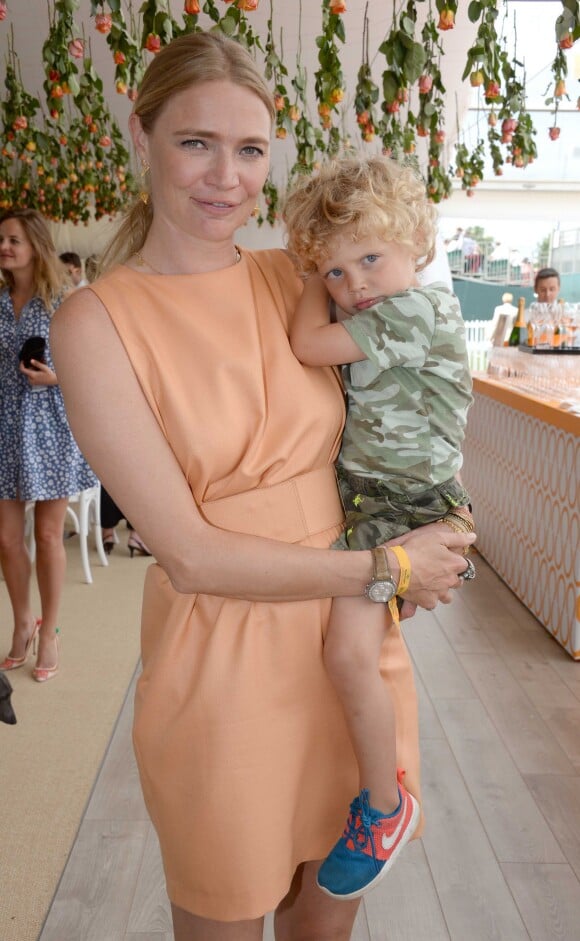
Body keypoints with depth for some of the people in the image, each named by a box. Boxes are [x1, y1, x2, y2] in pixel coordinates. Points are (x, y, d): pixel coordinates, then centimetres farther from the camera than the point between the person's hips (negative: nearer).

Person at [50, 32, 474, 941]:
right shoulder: (96, 321, -12)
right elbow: (191, 557, -17)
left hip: (354, 637, 4)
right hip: (223, 660, -3)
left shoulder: (295, 277, 2)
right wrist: (387, 567, -14)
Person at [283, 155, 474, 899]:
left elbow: (308, 345, -21)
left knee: (349, 652, -19)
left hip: (403, 506, -9)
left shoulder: (422, 307, -20)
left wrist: (308, 282, -5)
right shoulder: (365, 314, 8)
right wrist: (318, 267, 7)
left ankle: (386, 807, 5)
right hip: (348, 490, 10)